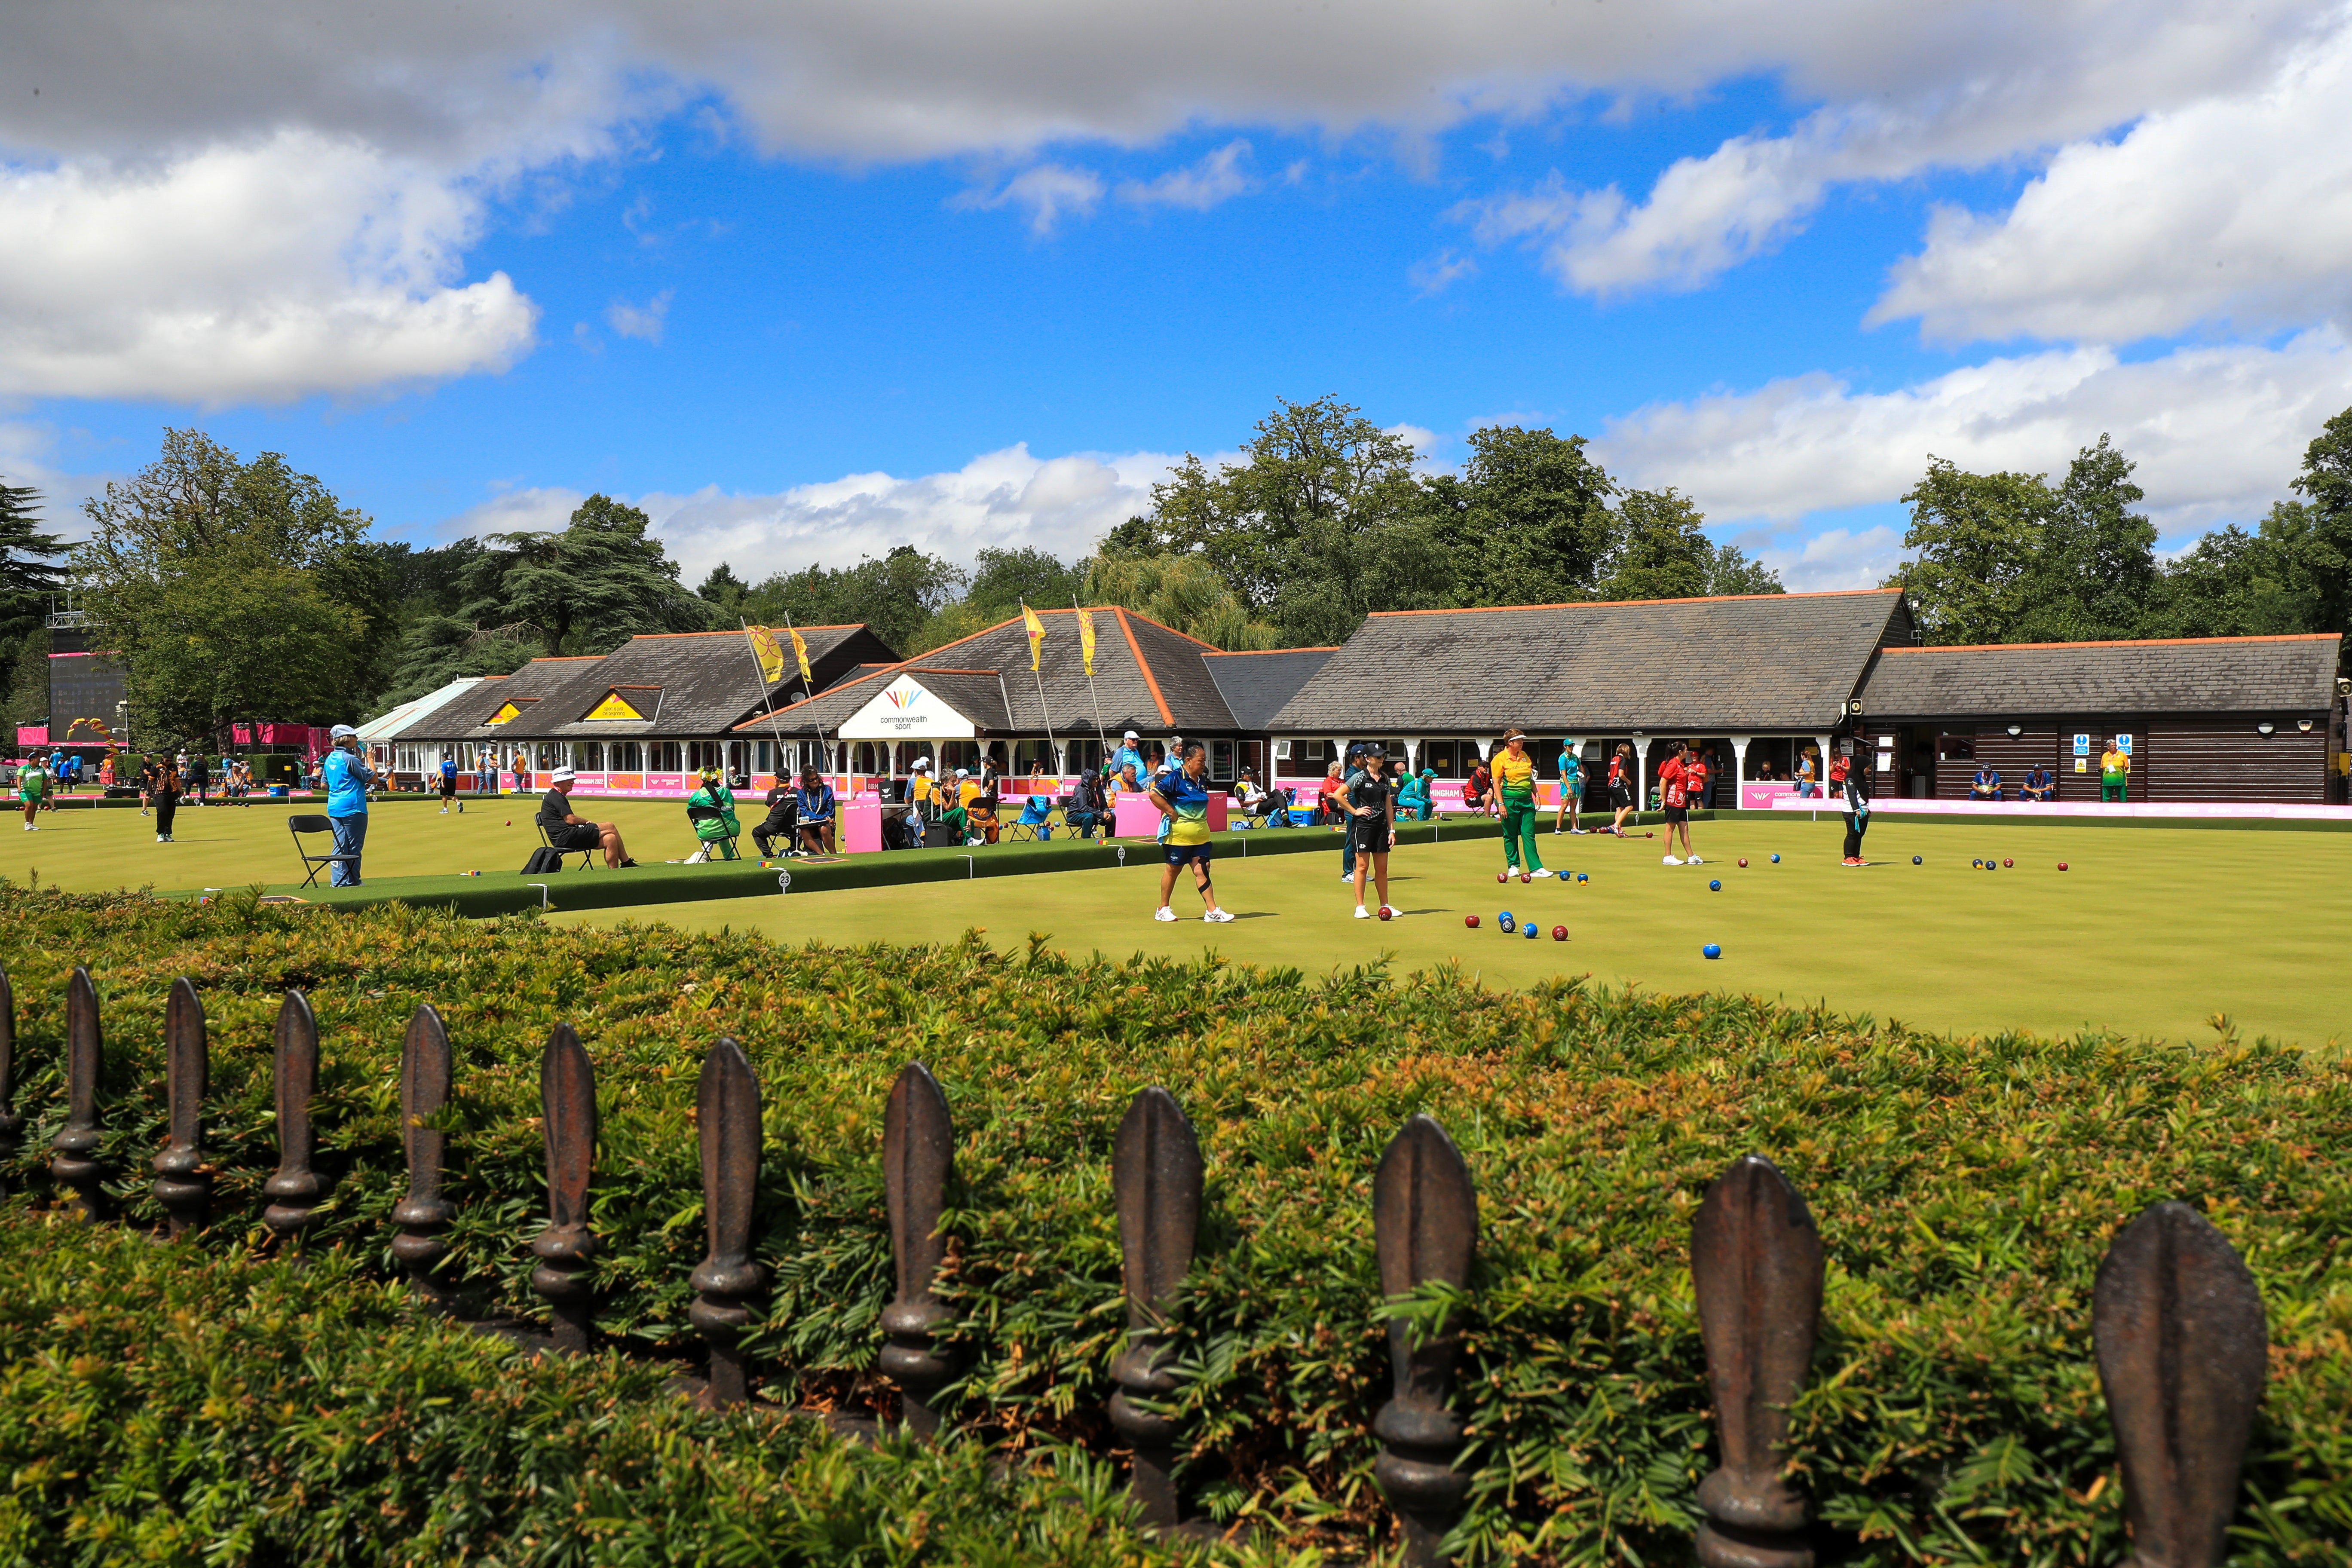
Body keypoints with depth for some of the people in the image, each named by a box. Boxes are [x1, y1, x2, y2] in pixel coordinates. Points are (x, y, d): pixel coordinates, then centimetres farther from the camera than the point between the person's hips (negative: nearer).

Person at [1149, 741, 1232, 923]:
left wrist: (1201, 819, 11)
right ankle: (1163, 910, 19)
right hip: (1179, 833, -6)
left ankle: (1212, 911, 0)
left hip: (1200, 834, 6)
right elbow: (1154, 794, -20)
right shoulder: (1175, 778, -14)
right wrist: (1172, 813, -18)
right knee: (1172, 869, 5)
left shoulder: (1202, 780, 10)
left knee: (1202, 870, 1)